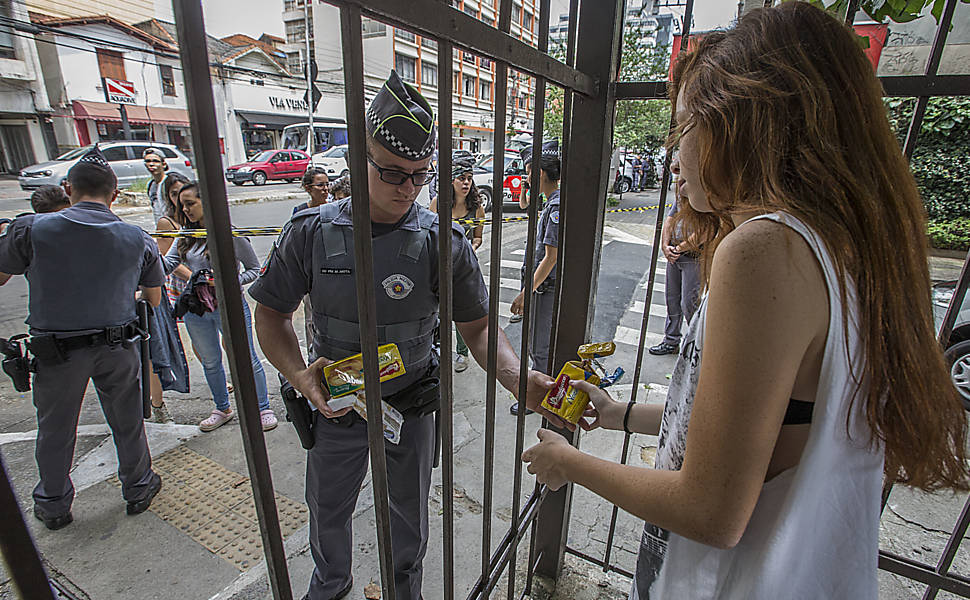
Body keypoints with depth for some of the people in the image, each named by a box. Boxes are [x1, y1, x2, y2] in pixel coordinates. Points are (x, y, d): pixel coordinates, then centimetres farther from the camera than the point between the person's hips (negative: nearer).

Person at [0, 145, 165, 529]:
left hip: (56, 350, -1)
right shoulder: (137, 239, -8)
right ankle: (138, 489, 35)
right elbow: (154, 299, 2)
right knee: (127, 425, 18)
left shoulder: (32, 229, -14)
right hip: (119, 347, 1)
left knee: (55, 431, 20)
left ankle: (53, 505, 39)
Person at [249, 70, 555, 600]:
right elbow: (272, 312, -4)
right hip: (336, 405, 2)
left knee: (409, 515, 22)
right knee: (327, 511, 25)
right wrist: (299, 375, -21)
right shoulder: (311, 233, -14)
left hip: (411, 407, -1)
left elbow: (478, 328, -13)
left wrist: (519, 379, -31)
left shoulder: (444, 243, -16)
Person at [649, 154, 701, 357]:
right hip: (674, 255, 8)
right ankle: (671, 341, 28)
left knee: (689, 304, -4)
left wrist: (681, 247, -14)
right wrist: (665, 246, 0)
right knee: (672, 300, 14)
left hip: (694, 257, -8)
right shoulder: (682, 190, 13)